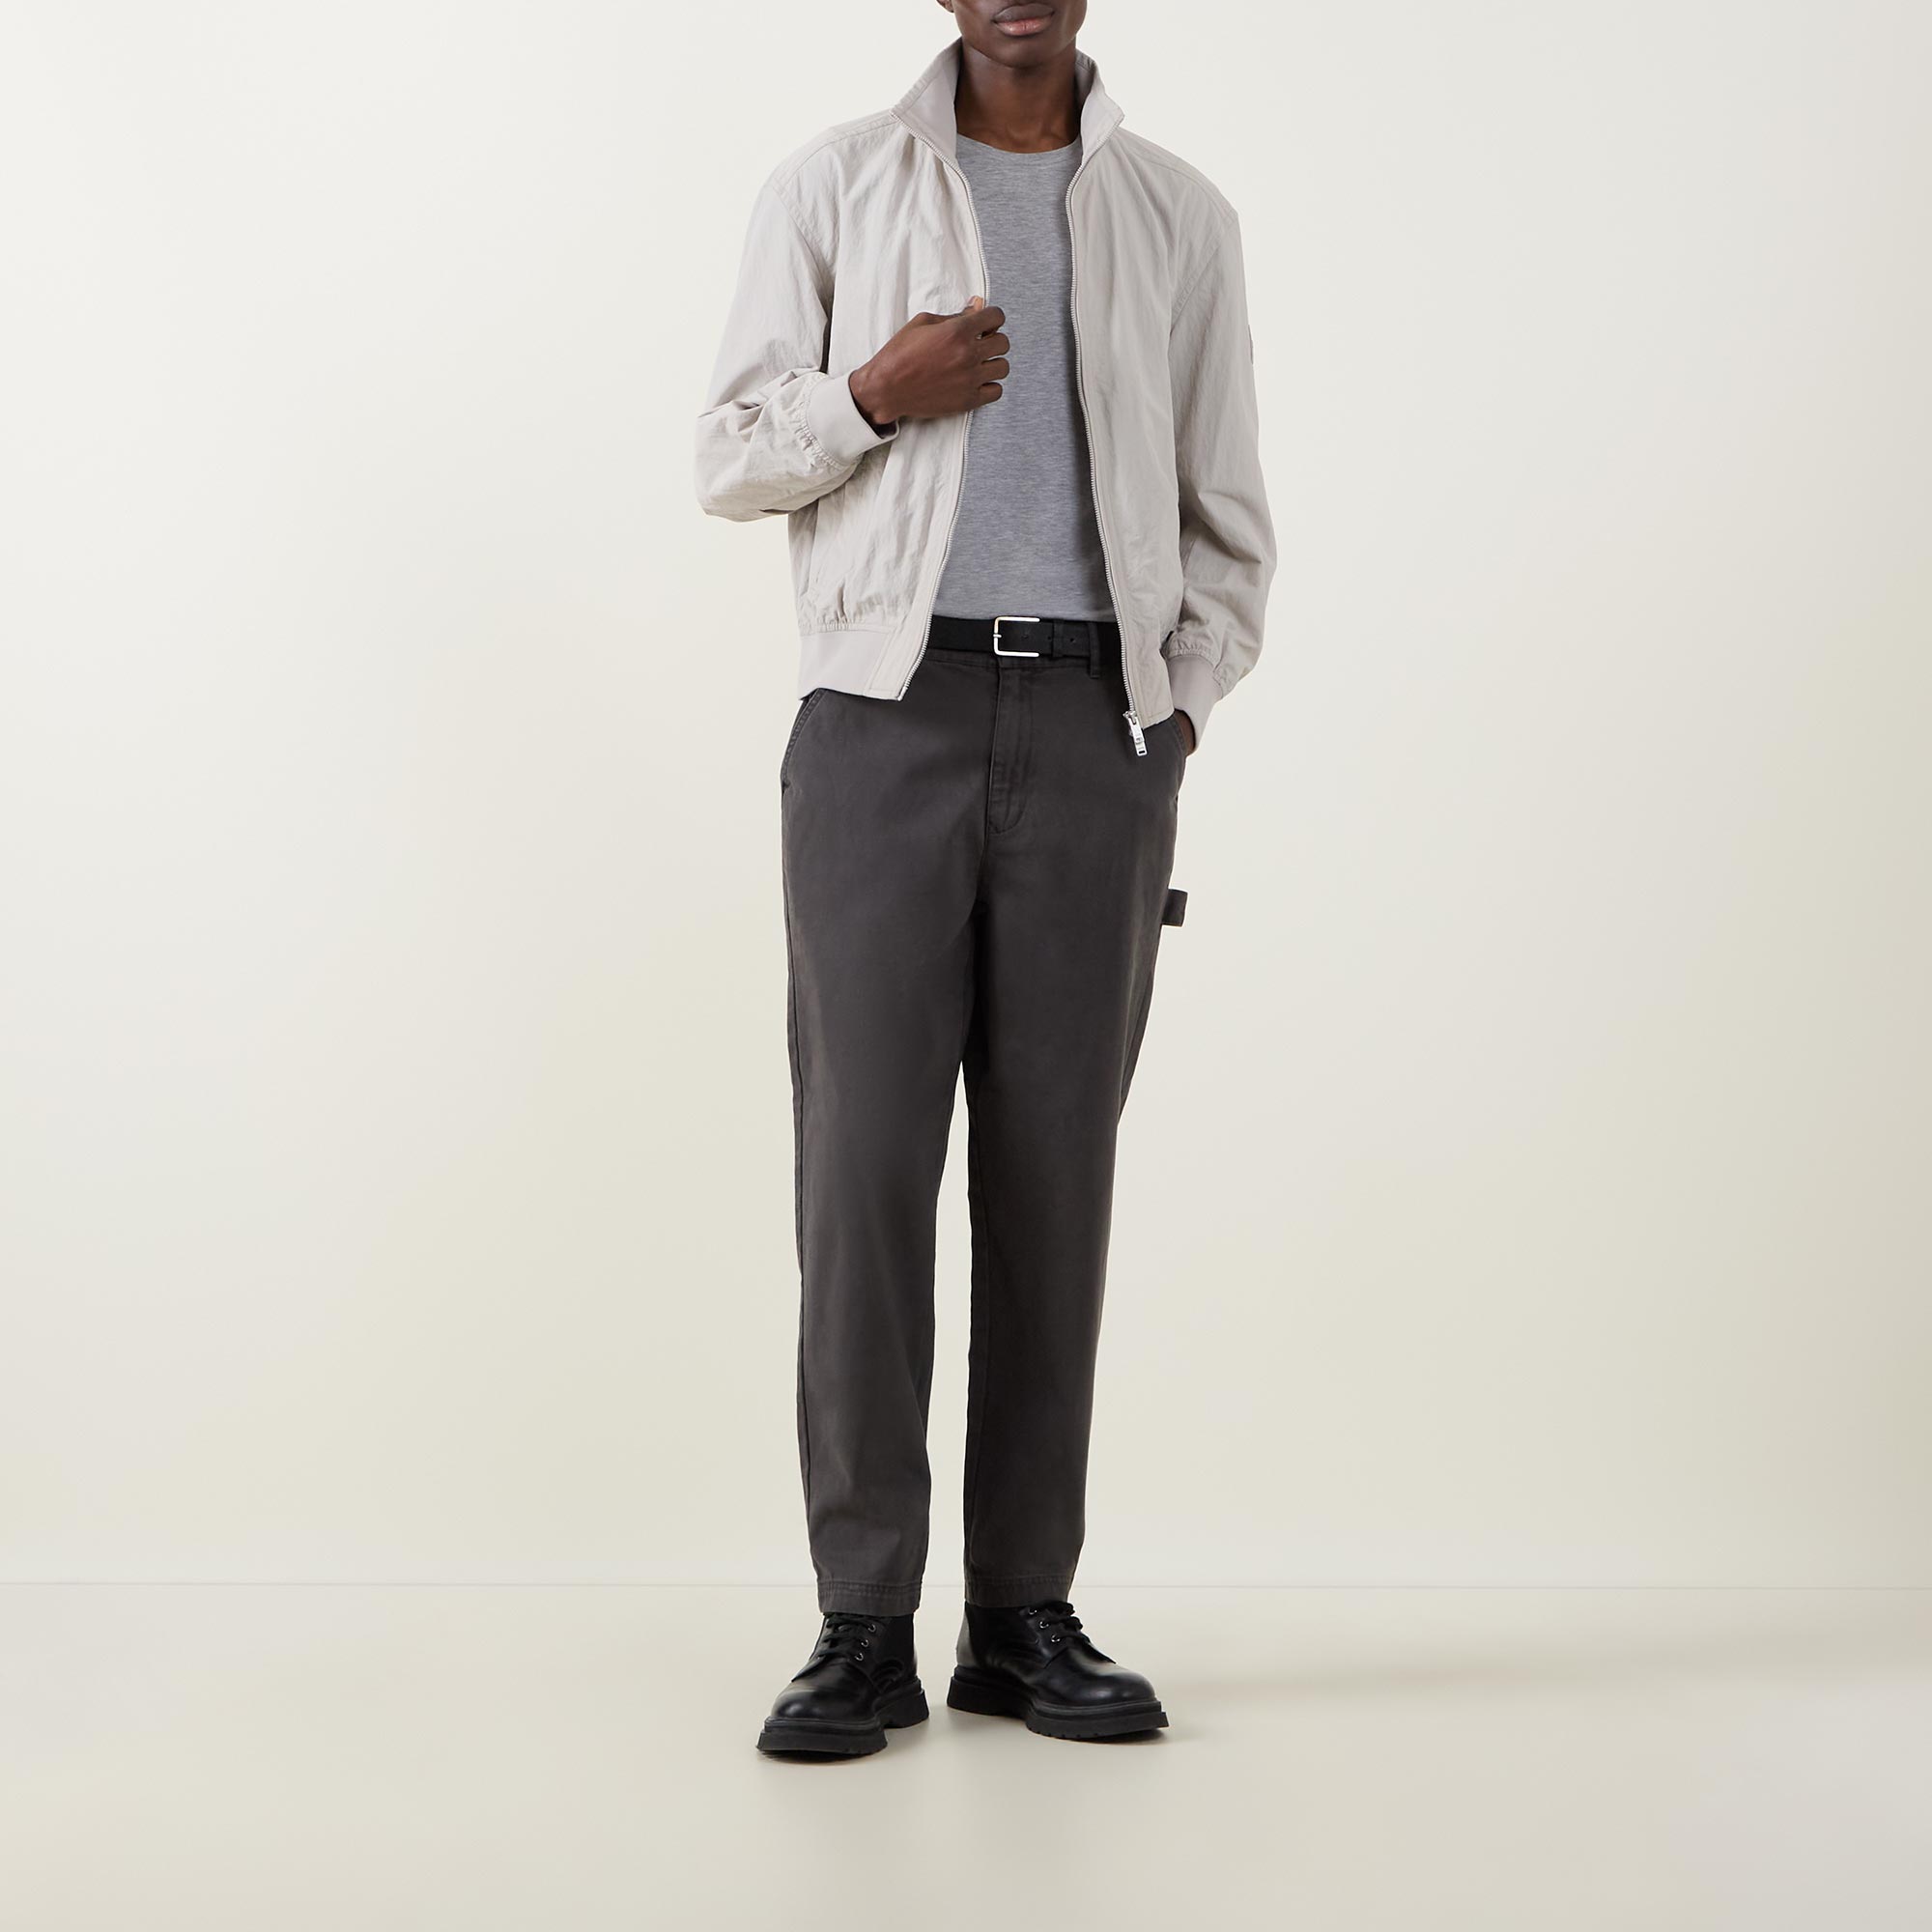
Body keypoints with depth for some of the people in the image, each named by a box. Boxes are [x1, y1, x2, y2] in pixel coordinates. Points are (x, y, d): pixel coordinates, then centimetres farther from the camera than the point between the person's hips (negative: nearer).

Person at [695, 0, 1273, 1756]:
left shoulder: (1180, 220, 14)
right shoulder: (835, 186, 10)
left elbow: (1229, 524, 16)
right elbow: (732, 461, 9)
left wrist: (1177, 716, 0)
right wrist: (874, 395, -10)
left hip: (1094, 726, 1)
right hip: (887, 710, -1)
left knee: (1056, 1165, 1)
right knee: (866, 1154, -7)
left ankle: (1026, 1615, 10)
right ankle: (864, 1626, 0)